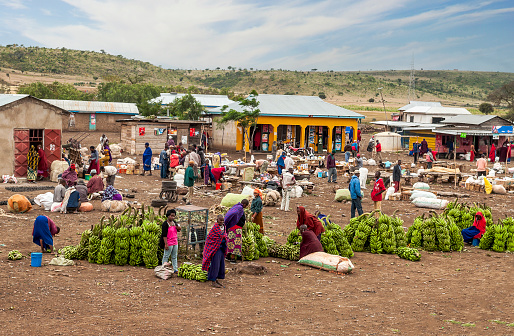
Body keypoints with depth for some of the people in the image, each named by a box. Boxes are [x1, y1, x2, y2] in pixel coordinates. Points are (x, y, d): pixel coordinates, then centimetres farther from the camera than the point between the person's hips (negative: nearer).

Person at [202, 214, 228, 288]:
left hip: (221, 248, 9)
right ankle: (213, 282, -3)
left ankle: (216, 280, 21)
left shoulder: (223, 226, 10)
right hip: (216, 248, -9)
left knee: (221, 264, 11)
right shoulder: (215, 227, -15)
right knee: (215, 264, -7)